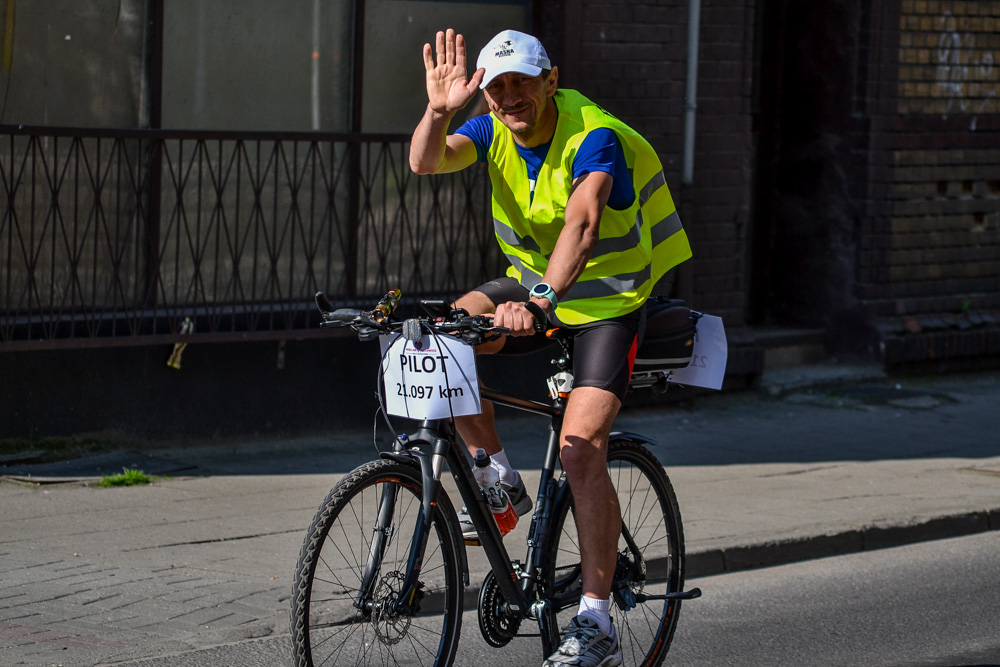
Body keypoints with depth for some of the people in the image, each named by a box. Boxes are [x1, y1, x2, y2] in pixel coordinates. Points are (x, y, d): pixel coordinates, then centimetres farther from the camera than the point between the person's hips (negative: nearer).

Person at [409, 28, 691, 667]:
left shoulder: (595, 137, -26)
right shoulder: (494, 130, -7)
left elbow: (582, 223, -42)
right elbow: (426, 162, -23)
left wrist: (541, 300, -57)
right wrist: (439, 111, -44)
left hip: (607, 305, -6)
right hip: (535, 285, 6)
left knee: (581, 448, -20)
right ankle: (500, 480, 2)